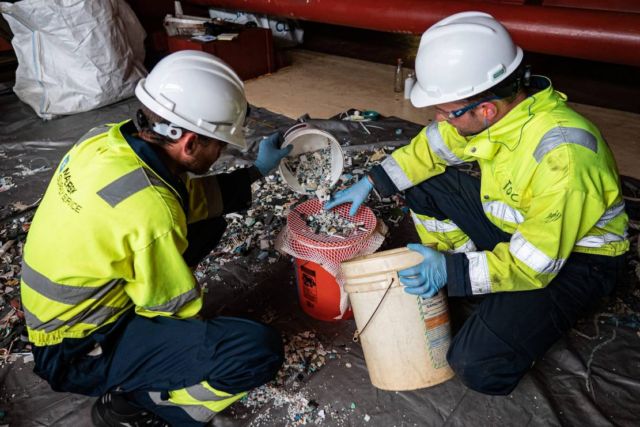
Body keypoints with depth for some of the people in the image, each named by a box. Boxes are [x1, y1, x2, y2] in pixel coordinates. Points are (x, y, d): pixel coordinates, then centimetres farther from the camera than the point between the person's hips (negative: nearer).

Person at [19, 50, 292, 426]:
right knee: (262, 351, -23)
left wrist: (257, 171, 9)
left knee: (209, 222, 10)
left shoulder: (107, 139, -10)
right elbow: (180, 308, -18)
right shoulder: (150, 210, -34)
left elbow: (187, 197, 6)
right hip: (81, 353, -8)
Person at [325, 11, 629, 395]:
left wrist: (450, 271, -32)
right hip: (510, 223, 7)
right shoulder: (496, 103, -15)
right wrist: (370, 183, -2)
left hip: (574, 256, -7)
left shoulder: (561, 155, -36)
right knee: (423, 184, -4)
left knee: (479, 367, -22)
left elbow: (536, 262, -29)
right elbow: (431, 147, 2)